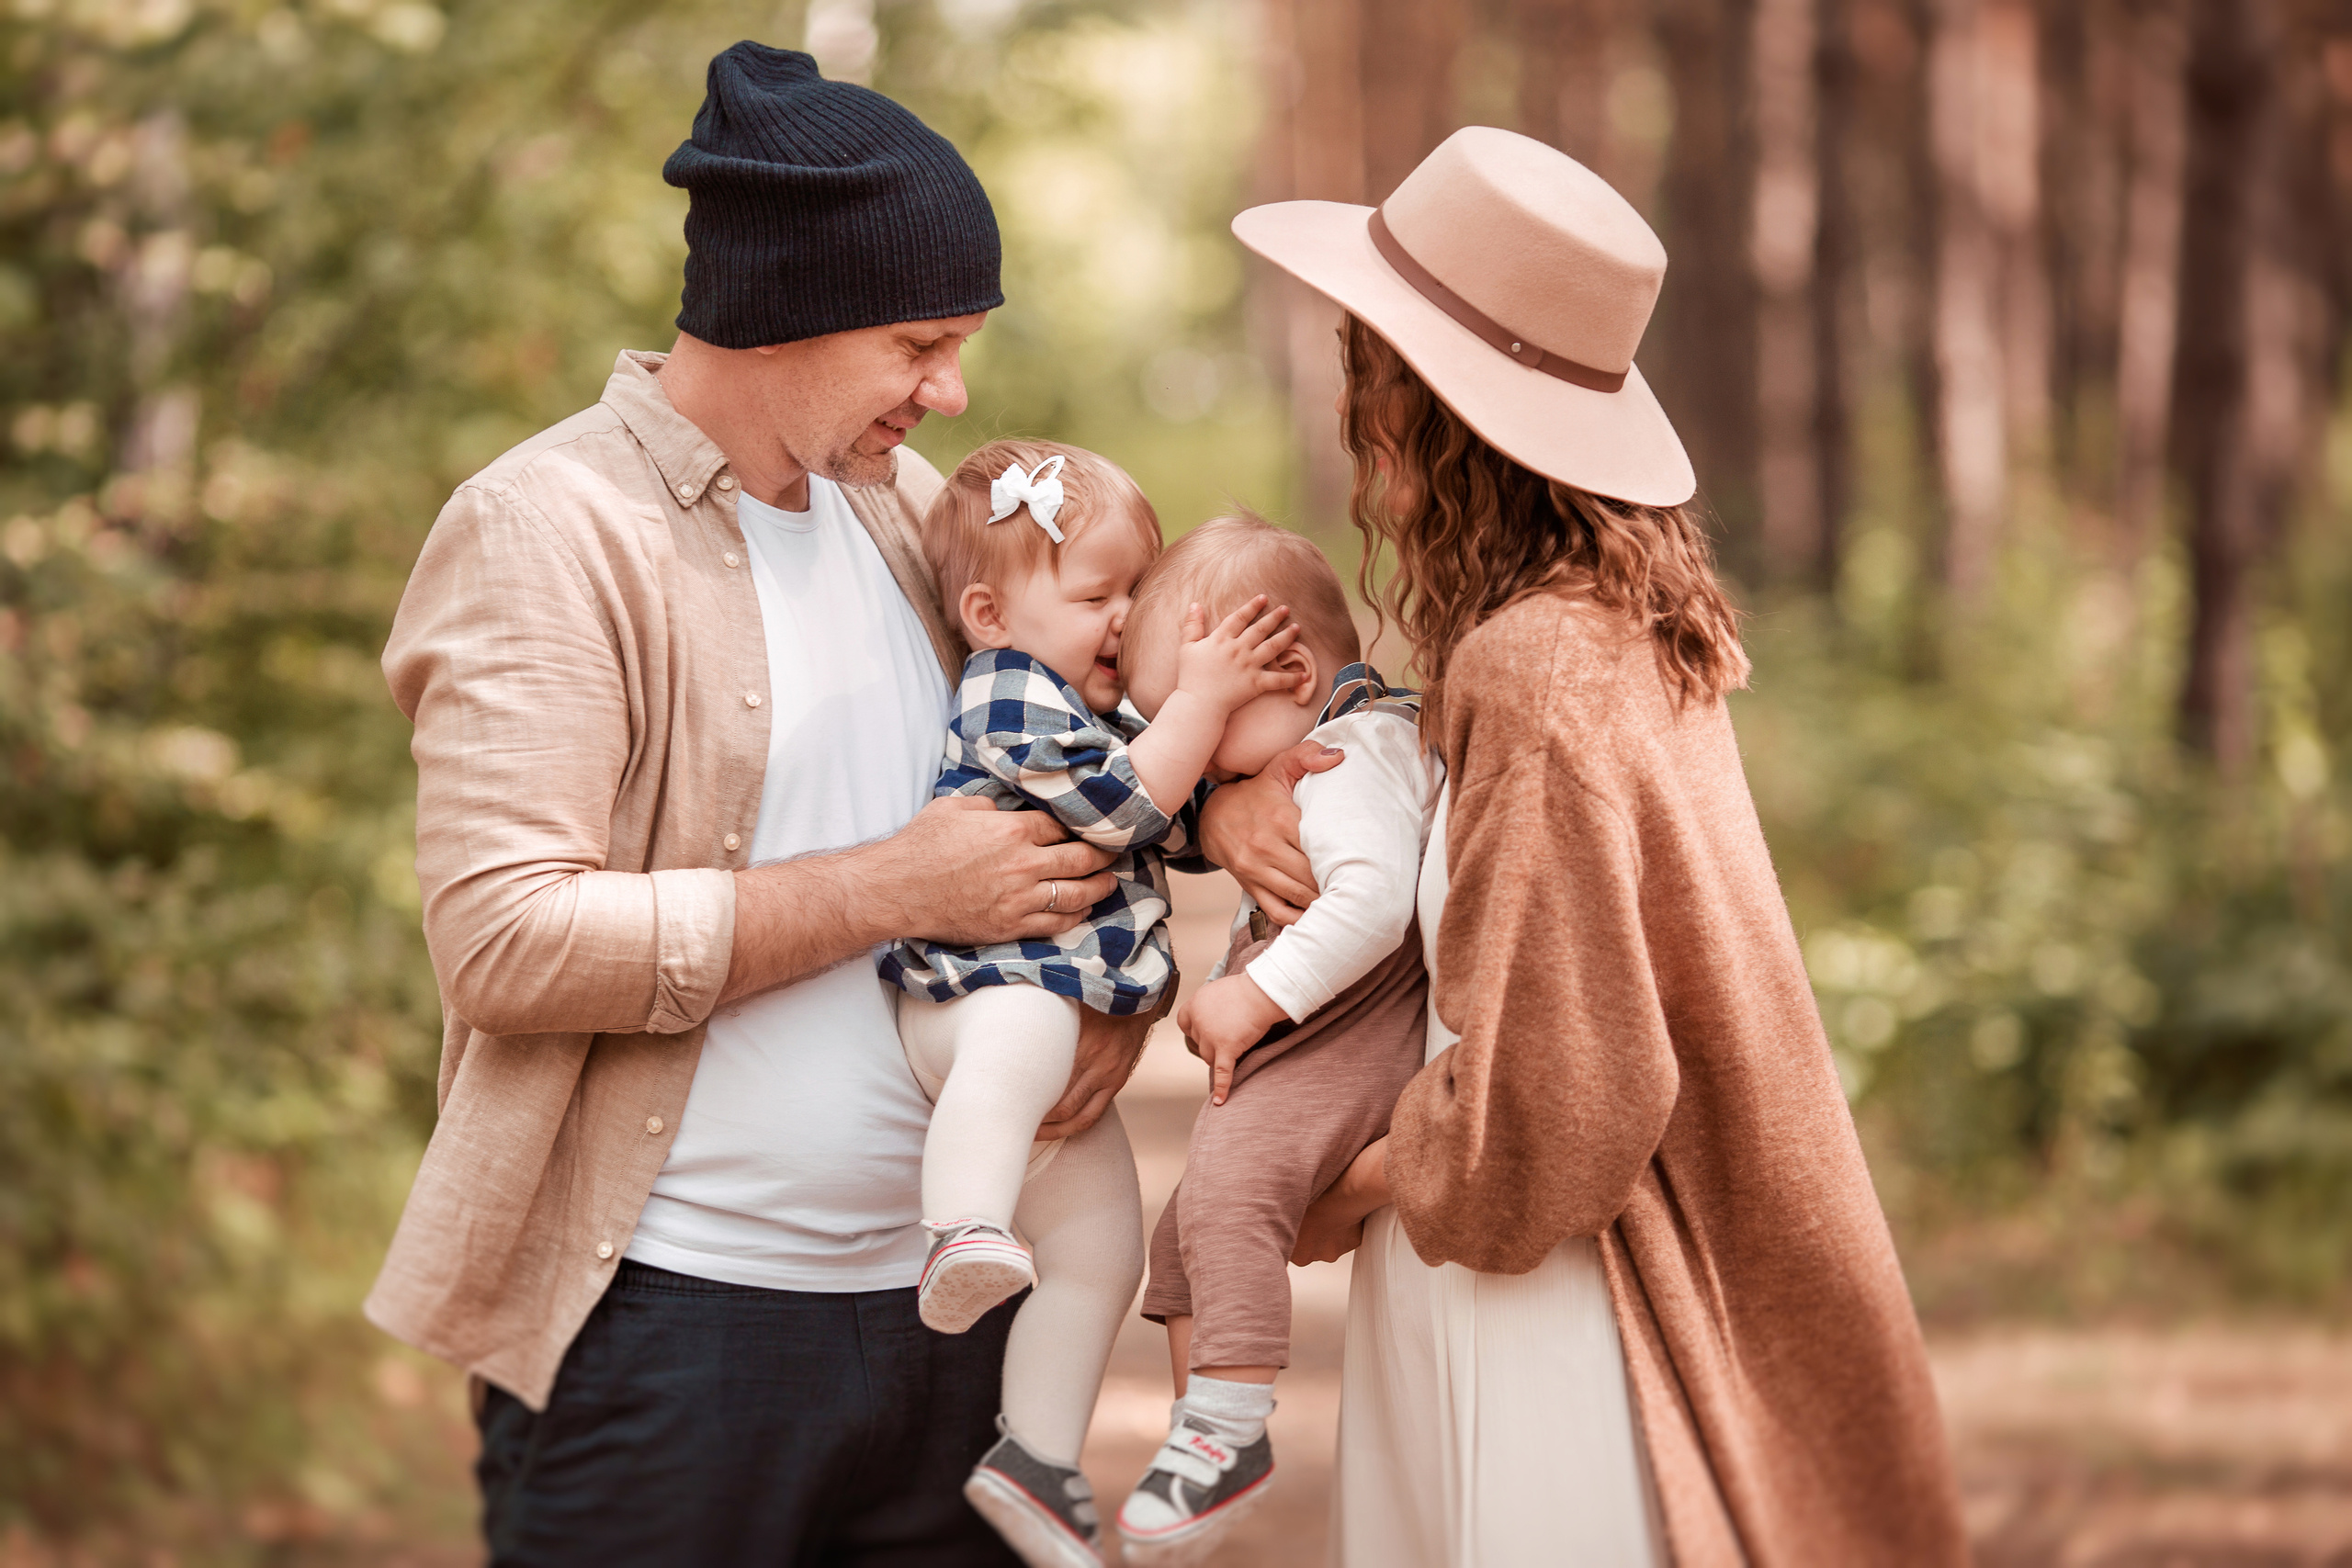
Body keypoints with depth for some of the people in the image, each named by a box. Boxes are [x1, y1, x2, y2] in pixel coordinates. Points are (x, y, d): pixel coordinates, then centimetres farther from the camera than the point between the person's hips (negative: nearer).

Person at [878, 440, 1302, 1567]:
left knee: (1099, 1253, 10)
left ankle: (1035, 1458, 16)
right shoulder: (1008, 696, -7)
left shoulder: (1100, 713, 23)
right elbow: (1118, 808, -17)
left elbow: (1173, 828, 35)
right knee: (1024, 1035, -45)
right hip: (983, 987, -10)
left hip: (1081, 1027, 10)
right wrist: (1202, 700, -13)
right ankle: (966, 1234, -64)